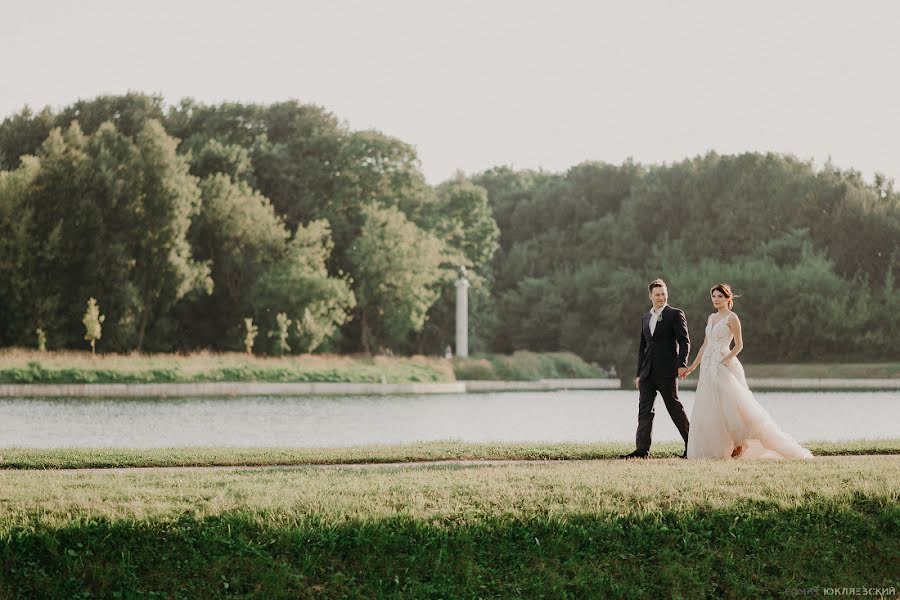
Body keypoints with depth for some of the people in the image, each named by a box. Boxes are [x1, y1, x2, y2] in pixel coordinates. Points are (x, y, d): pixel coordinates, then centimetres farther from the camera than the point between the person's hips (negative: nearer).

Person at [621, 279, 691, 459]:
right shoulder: (646, 318, 18)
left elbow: (684, 341, -7)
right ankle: (642, 449, -2)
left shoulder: (675, 314, -1)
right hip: (648, 373, 6)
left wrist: (682, 364, -19)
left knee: (675, 408, -1)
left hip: (667, 371, -6)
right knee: (644, 410, 0)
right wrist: (638, 373, 17)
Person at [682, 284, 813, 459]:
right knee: (708, 410, 3)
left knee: (730, 407, -11)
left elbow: (739, 345, -6)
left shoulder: (731, 318, -4)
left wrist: (726, 359, -20)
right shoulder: (711, 318, 16)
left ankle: (739, 445, -3)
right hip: (708, 368, 7)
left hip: (724, 366, -7)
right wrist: (692, 366, 17)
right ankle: (717, 449, 7)